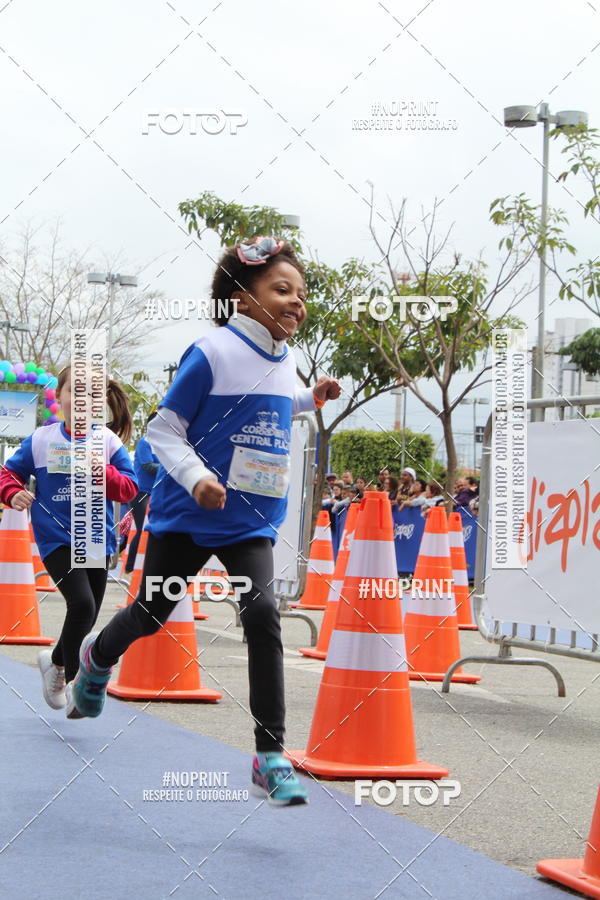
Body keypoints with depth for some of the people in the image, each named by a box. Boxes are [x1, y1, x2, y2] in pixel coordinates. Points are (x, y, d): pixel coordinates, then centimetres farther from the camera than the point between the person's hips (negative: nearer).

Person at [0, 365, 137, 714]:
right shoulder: (41, 439, -2)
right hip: (56, 537, -3)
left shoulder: (108, 442, -1)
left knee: (88, 616, 12)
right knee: (82, 603, -21)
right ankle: (64, 669, 3)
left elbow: (129, 489, -4)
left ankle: (56, 661, 41)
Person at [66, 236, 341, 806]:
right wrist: (196, 477, -30)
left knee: (262, 614, -17)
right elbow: (164, 430, -14)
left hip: (252, 525, 4)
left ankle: (270, 758, -15)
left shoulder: (284, 362, 4)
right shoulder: (212, 353, -16)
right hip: (185, 518, -4)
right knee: (151, 614, 14)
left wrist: (310, 399, 10)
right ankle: (99, 657, 51)